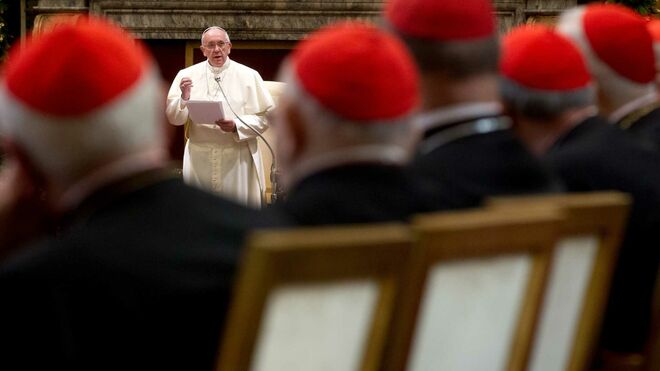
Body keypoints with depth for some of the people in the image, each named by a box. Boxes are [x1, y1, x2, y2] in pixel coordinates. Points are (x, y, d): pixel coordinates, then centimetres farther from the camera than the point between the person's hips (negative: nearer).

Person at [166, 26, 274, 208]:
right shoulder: (187, 75, 6)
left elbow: (263, 118, -1)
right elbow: (174, 118, 4)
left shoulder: (249, 76, 2)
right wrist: (184, 98, -15)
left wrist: (236, 126, -17)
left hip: (237, 157, -1)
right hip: (199, 158, 1)